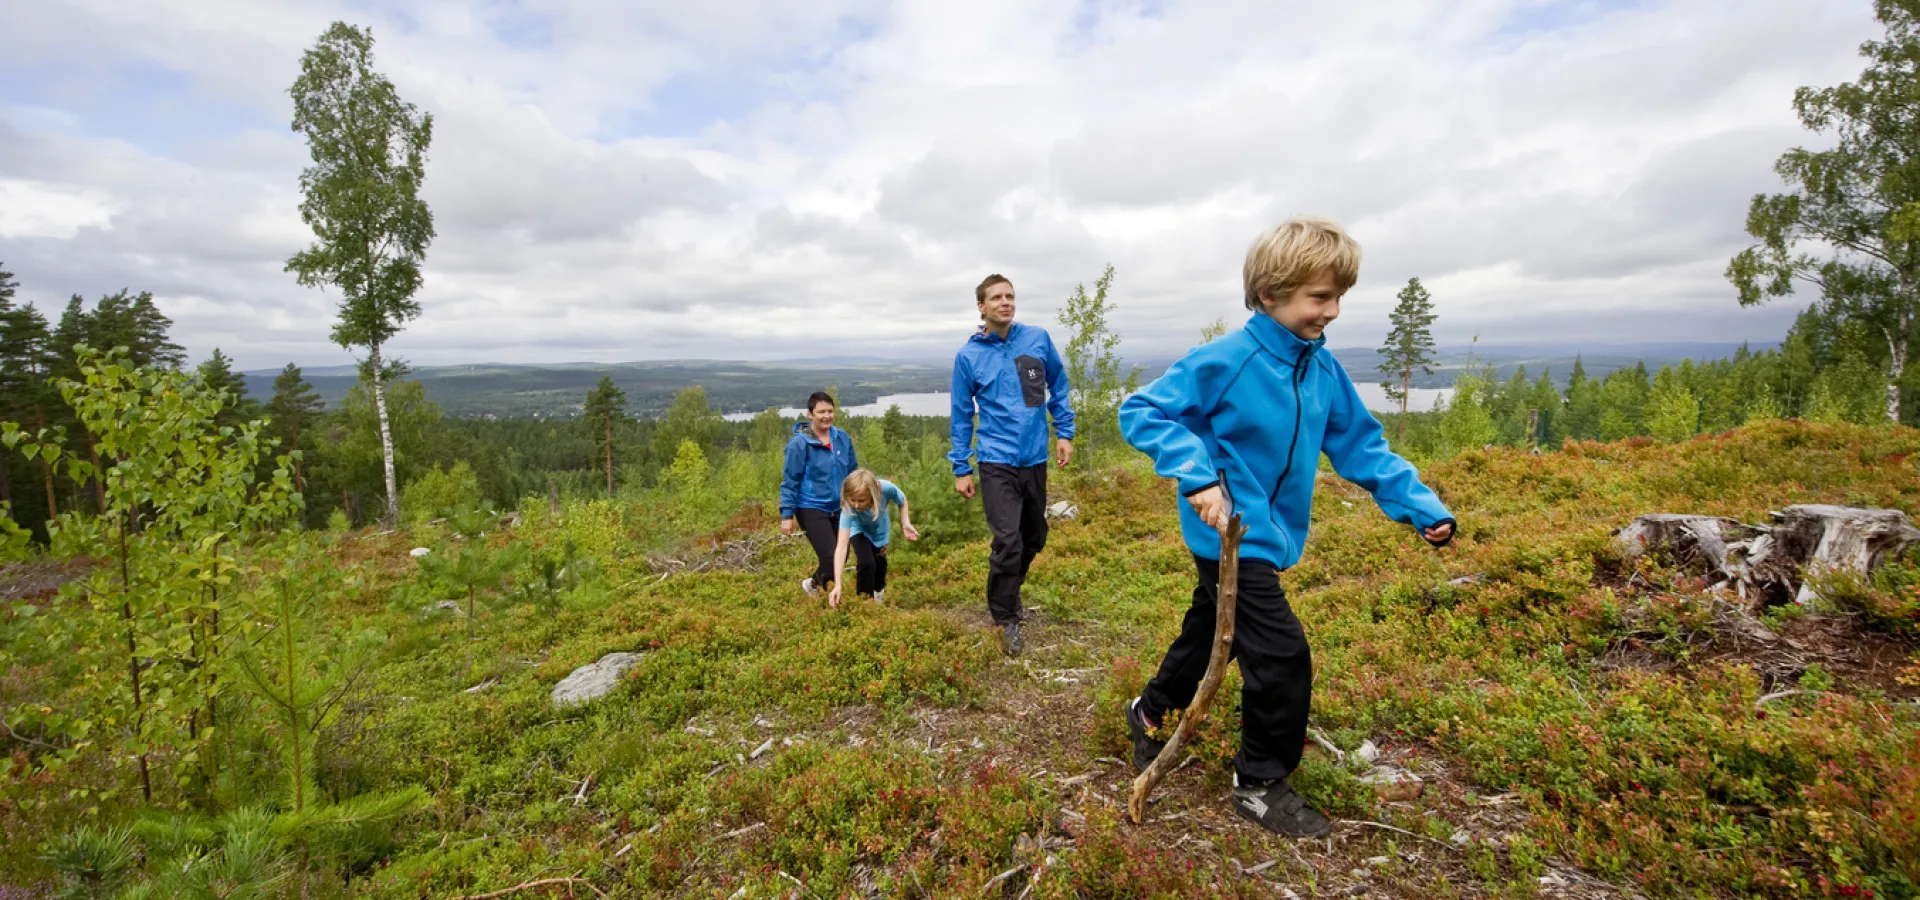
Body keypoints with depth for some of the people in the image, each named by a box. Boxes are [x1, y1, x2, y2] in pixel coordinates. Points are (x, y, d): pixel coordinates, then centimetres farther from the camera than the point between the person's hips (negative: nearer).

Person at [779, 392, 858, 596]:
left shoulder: (843, 438, 0)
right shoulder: (799, 443, -15)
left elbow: (853, 473, 12)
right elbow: (789, 482, -11)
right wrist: (787, 515, -13)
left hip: (838, 508, 6)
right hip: (811, 509, -6)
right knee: (831, 557, -13)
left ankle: (817, 583, 43)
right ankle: (813, 584, 20)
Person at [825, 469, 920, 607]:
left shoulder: (886, 488, -41)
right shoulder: (848, 509, -44)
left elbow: (902, 501, -15)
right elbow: (841, 546, -48)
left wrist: (906, 524, -27)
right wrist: (837, 585, -53)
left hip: (880, 529, 2)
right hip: (859, 530, -2)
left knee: (880, 564, 10)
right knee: (866, 563, -22)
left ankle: (878, 591, 44)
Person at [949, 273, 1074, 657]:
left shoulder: (1038, 339, 0)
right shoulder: (968, 356, -4)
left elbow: (1058, 385, 12)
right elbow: (961, 416, 1)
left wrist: (1064, 432, 5)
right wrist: (961, 469, 1)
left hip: (1035, 458, 4)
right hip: (997, 461, -3)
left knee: (1034, 538, 16)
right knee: (1008, 541, -12)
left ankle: (1007, 592, 40)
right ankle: (1006, 617, 6)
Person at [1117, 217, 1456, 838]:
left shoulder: (1323, 370, 0)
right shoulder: (1224, 362, -21)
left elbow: (1361, 448, 6)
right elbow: (1141, 412, -19)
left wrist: (1421, 507, -3)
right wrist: (1199, 477, -30)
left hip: (1268, 537, 8)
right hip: (1230, 537, -8)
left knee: (1211, 633, 23)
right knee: (1283, 658, -8)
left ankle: (1150, 711, 49)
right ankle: (1260, 786, 15)